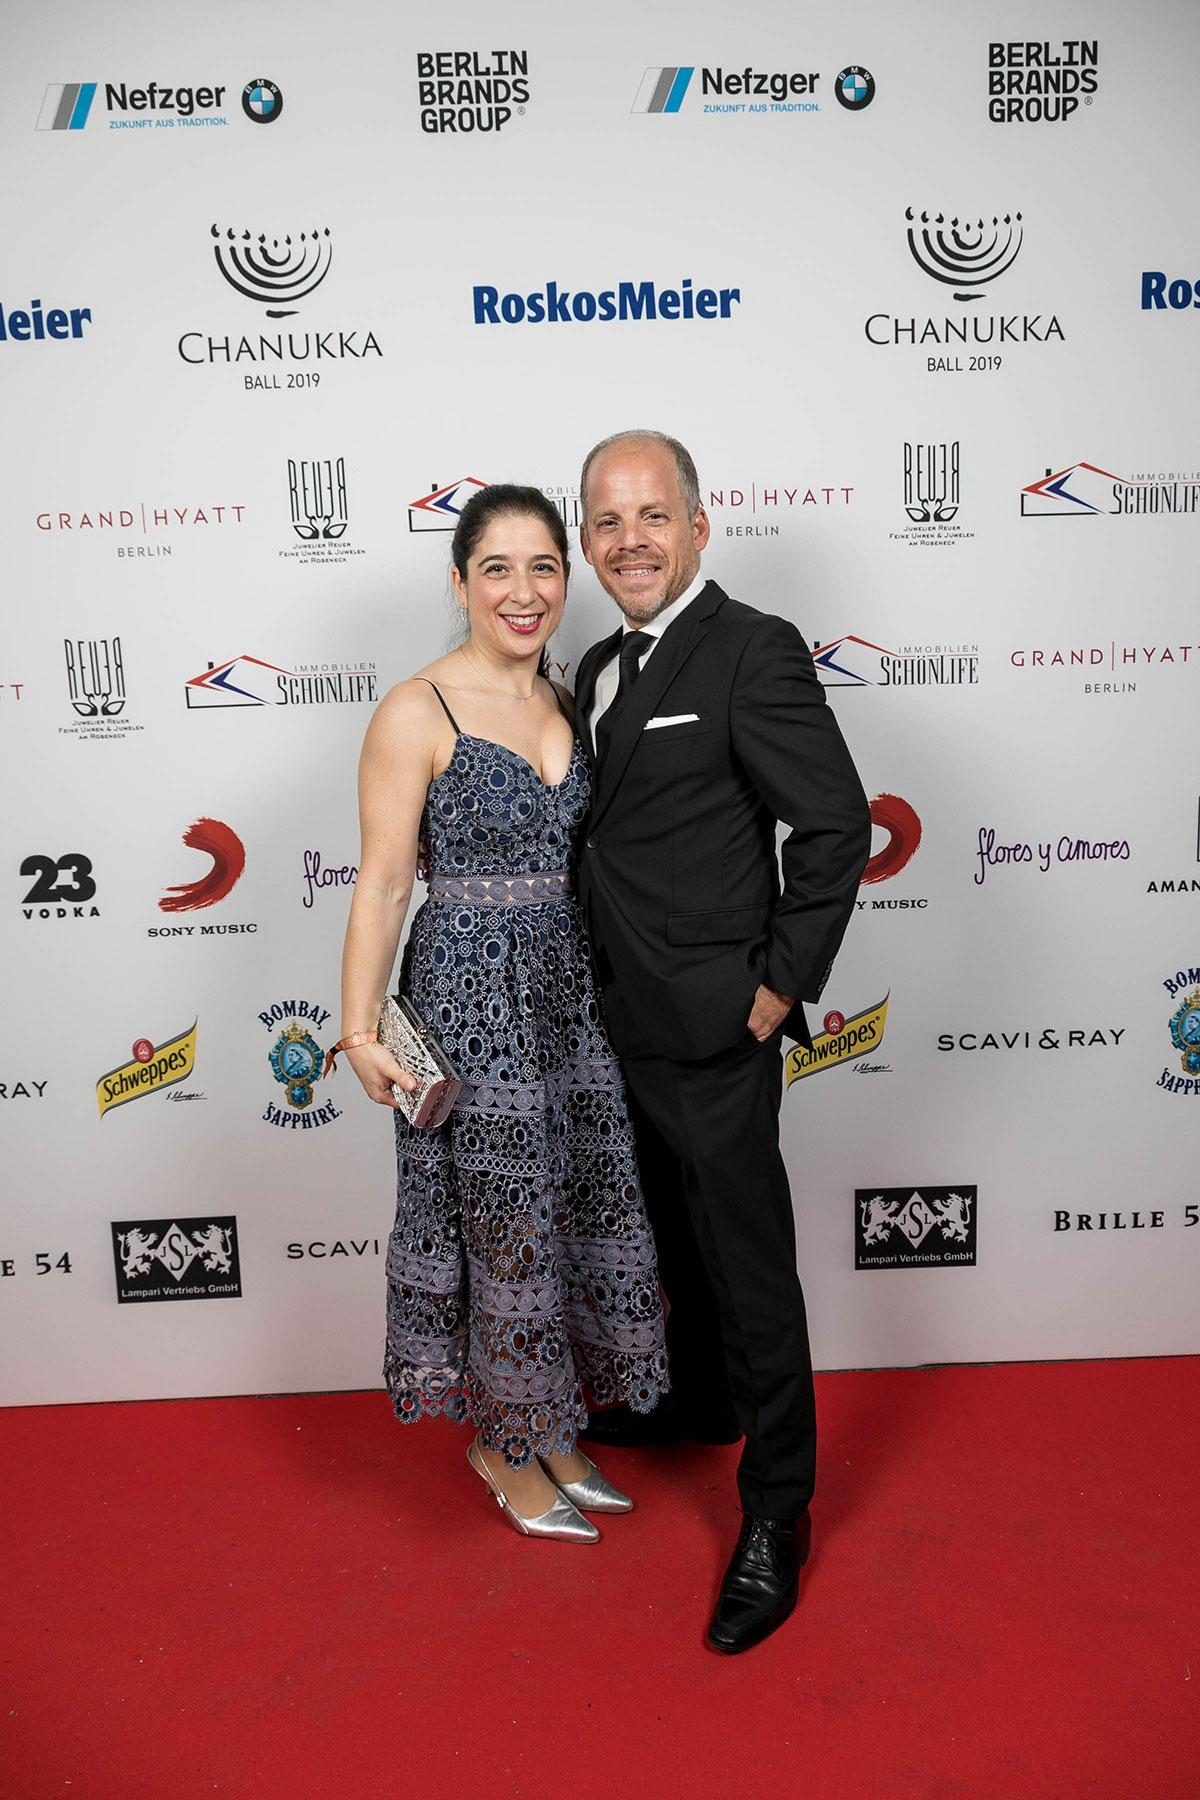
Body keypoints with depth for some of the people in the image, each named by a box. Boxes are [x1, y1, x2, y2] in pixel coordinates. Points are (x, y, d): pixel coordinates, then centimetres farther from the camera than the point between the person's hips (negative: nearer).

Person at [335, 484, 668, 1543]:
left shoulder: (569, 706, 9)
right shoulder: (417, 713, -10)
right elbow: (383, 881, -11)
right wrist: (360, 1031, -16)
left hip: (570, 988, 6)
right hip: (470, 994, -6)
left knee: (582, 1207, 14)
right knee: (504, 1223, 6)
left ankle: (550, 1429, 36)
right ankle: (505, 1449, 30)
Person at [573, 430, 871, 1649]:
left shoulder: (752, 652, -15)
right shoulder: (601, 669, 11)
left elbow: (836, 824, -18)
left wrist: (782, 985, -16)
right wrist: (607, 981, 13)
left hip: (712, 1031, -8)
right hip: (627, 1024, 9)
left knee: (748, 1265, 4)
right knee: (679, 1238, 25)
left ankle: (776, 1513, 22)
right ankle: (700, 1406, 48)